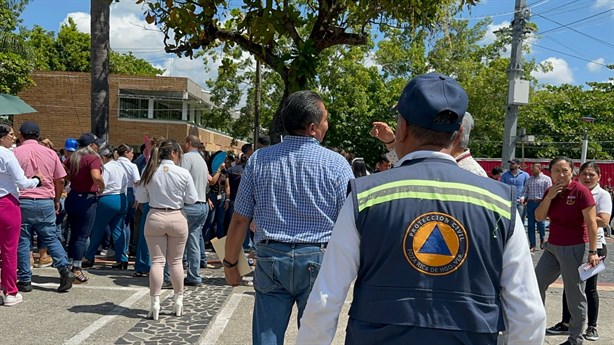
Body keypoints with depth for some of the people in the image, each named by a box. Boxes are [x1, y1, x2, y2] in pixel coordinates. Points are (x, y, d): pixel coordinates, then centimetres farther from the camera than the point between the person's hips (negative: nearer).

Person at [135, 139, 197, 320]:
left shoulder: (150, 171, -4)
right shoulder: (183, 173, -9)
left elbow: (140, 198, 2)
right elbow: (192, 199, -2)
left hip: (155, 219, 1)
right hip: (177, 218, -1)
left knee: (157, 261, 5)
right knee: (176, 261, 12)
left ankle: (155, 304, 4)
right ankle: (179, 301, 21)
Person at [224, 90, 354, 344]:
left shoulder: (259, 159, 0)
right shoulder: (336, 164, -6)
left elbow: (239, 220, 2)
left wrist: (230, 262, 12)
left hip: (270, 259, 2)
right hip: (318, 261, -1)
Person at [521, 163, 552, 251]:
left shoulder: (546, 179, 2)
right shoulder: (529, 179, 14)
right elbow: (525, 191, 10)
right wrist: (523, 197, -9)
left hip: (541, 203, -4)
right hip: (530, 203, 4)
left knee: (541, 224, -4)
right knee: (530, 225, 3)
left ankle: (542, 239, 24)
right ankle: (532, 245, 10)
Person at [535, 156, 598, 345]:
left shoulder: (581, 191, -13)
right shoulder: (550, 191, 6)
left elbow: (591, 223, -13)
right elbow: (539, 217, 1)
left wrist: (593, 251, -15)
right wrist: (549, 197, -12)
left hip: (573, 249, -7)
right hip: (552, 247, 7)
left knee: (574, 295, 4)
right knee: (536, 285, 14)